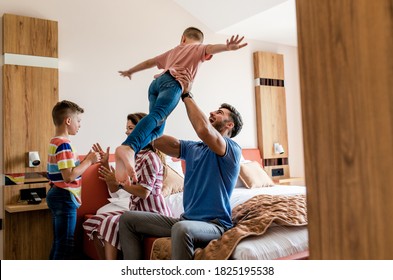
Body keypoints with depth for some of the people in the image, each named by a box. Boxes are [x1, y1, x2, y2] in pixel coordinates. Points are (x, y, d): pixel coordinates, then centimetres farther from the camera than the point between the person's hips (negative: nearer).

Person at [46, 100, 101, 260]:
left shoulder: (55, 142, 12)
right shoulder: (64, 144, -19)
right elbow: (69, 176, -26)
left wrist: (87, 160, 7)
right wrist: (89, 161, -16)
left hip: (57, 196, 10)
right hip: (65, 199, -10)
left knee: (59, 242, 18)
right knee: (66, 244, -1)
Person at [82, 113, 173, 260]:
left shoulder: (150, 157, -12)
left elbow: (144, 192, -20)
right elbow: (113, 188, 9)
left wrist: (120, 182, -19)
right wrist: (106, 164, 0)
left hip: (152, 213, -9)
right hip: (136, 209, 9)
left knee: (110, 223, -25)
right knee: (96, 221, -1)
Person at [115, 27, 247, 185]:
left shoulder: (174, 50, 40)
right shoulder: (199, 48, 25)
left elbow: (149, 62, 48)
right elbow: (210, 48, 1)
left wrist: (130, 71, 63)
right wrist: (228, 47, -20)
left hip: (156, 82, 6)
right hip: (173, 82, -6)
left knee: (157, 129, -2)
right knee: (157, 116, -28)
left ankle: (125, 159, -21)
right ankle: (128, 147, -54)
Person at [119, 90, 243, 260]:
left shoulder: (232, 149, -8)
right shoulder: (193, 148, 15)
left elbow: (204, 130, -29)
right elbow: (158, 140, 4)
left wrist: (186, 95, -17)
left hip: (215, 225, -7)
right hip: (186, 220, 8)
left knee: (182, 228, -41)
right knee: (127, 219, 4)